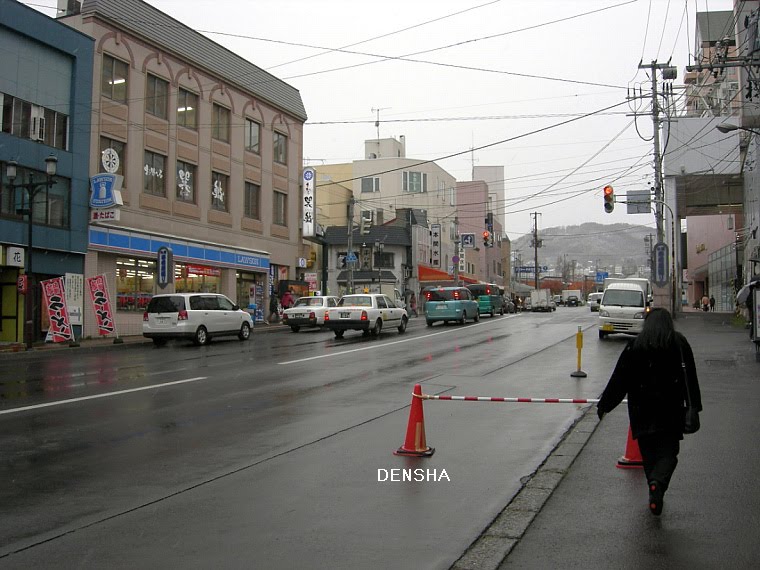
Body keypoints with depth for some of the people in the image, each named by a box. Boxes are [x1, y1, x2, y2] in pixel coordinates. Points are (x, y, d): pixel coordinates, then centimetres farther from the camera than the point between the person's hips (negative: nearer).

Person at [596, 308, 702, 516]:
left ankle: (655, 487, 18)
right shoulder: (680, 343, 0)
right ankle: (658, 482, -21)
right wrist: (694, 406, 11)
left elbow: (619, 379, -2)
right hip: (671, 408, 0)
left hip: (642, 409, 0)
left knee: (648, 452, 14)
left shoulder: (635, 345, -3)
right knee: (668, 451, 4)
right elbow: (690, 377, 2)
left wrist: (604, 404, 4)